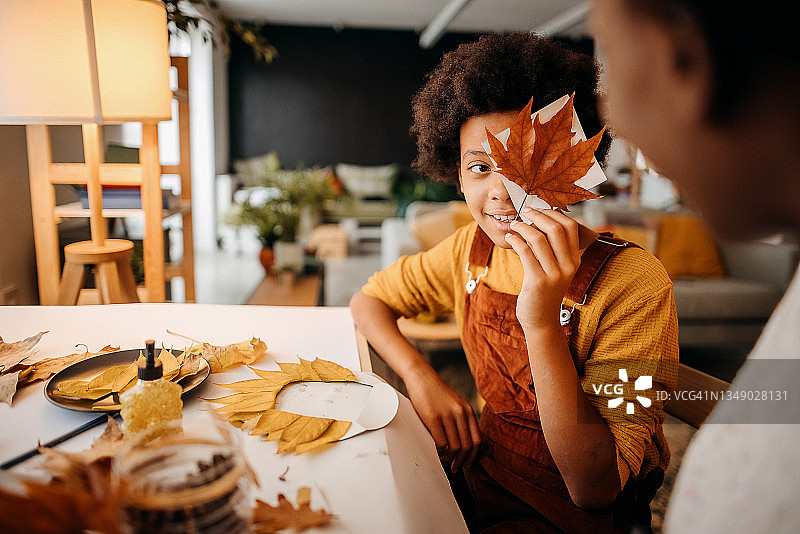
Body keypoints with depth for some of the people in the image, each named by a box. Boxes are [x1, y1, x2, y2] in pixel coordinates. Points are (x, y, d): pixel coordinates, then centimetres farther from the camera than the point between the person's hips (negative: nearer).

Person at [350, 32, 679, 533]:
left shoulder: (633, 284, -24)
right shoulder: (474, 247, -7)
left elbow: (594, 490, -26)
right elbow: (369, 299, 4)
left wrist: (541, 324, -38)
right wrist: (421, 377, -14)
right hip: (486, 469, 5)